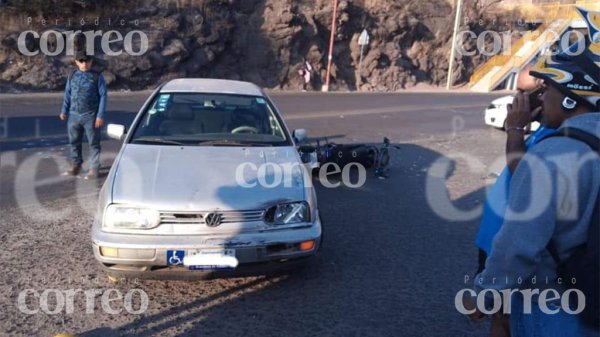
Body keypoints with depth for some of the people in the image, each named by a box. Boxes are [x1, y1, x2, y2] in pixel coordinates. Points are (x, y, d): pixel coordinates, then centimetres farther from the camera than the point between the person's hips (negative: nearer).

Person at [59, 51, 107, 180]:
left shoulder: (97, 77, -4)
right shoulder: (72, 76, 7)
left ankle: (94, 169, 10)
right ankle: (76, 166, 29)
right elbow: (67, 94, 14)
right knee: (74, 142, 13)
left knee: (93, 143, 2)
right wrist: (64, 111, 12)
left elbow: (103, 96, -6)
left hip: (90, 116, -4)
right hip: (74, 115, 4)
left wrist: (100, 116, -11)